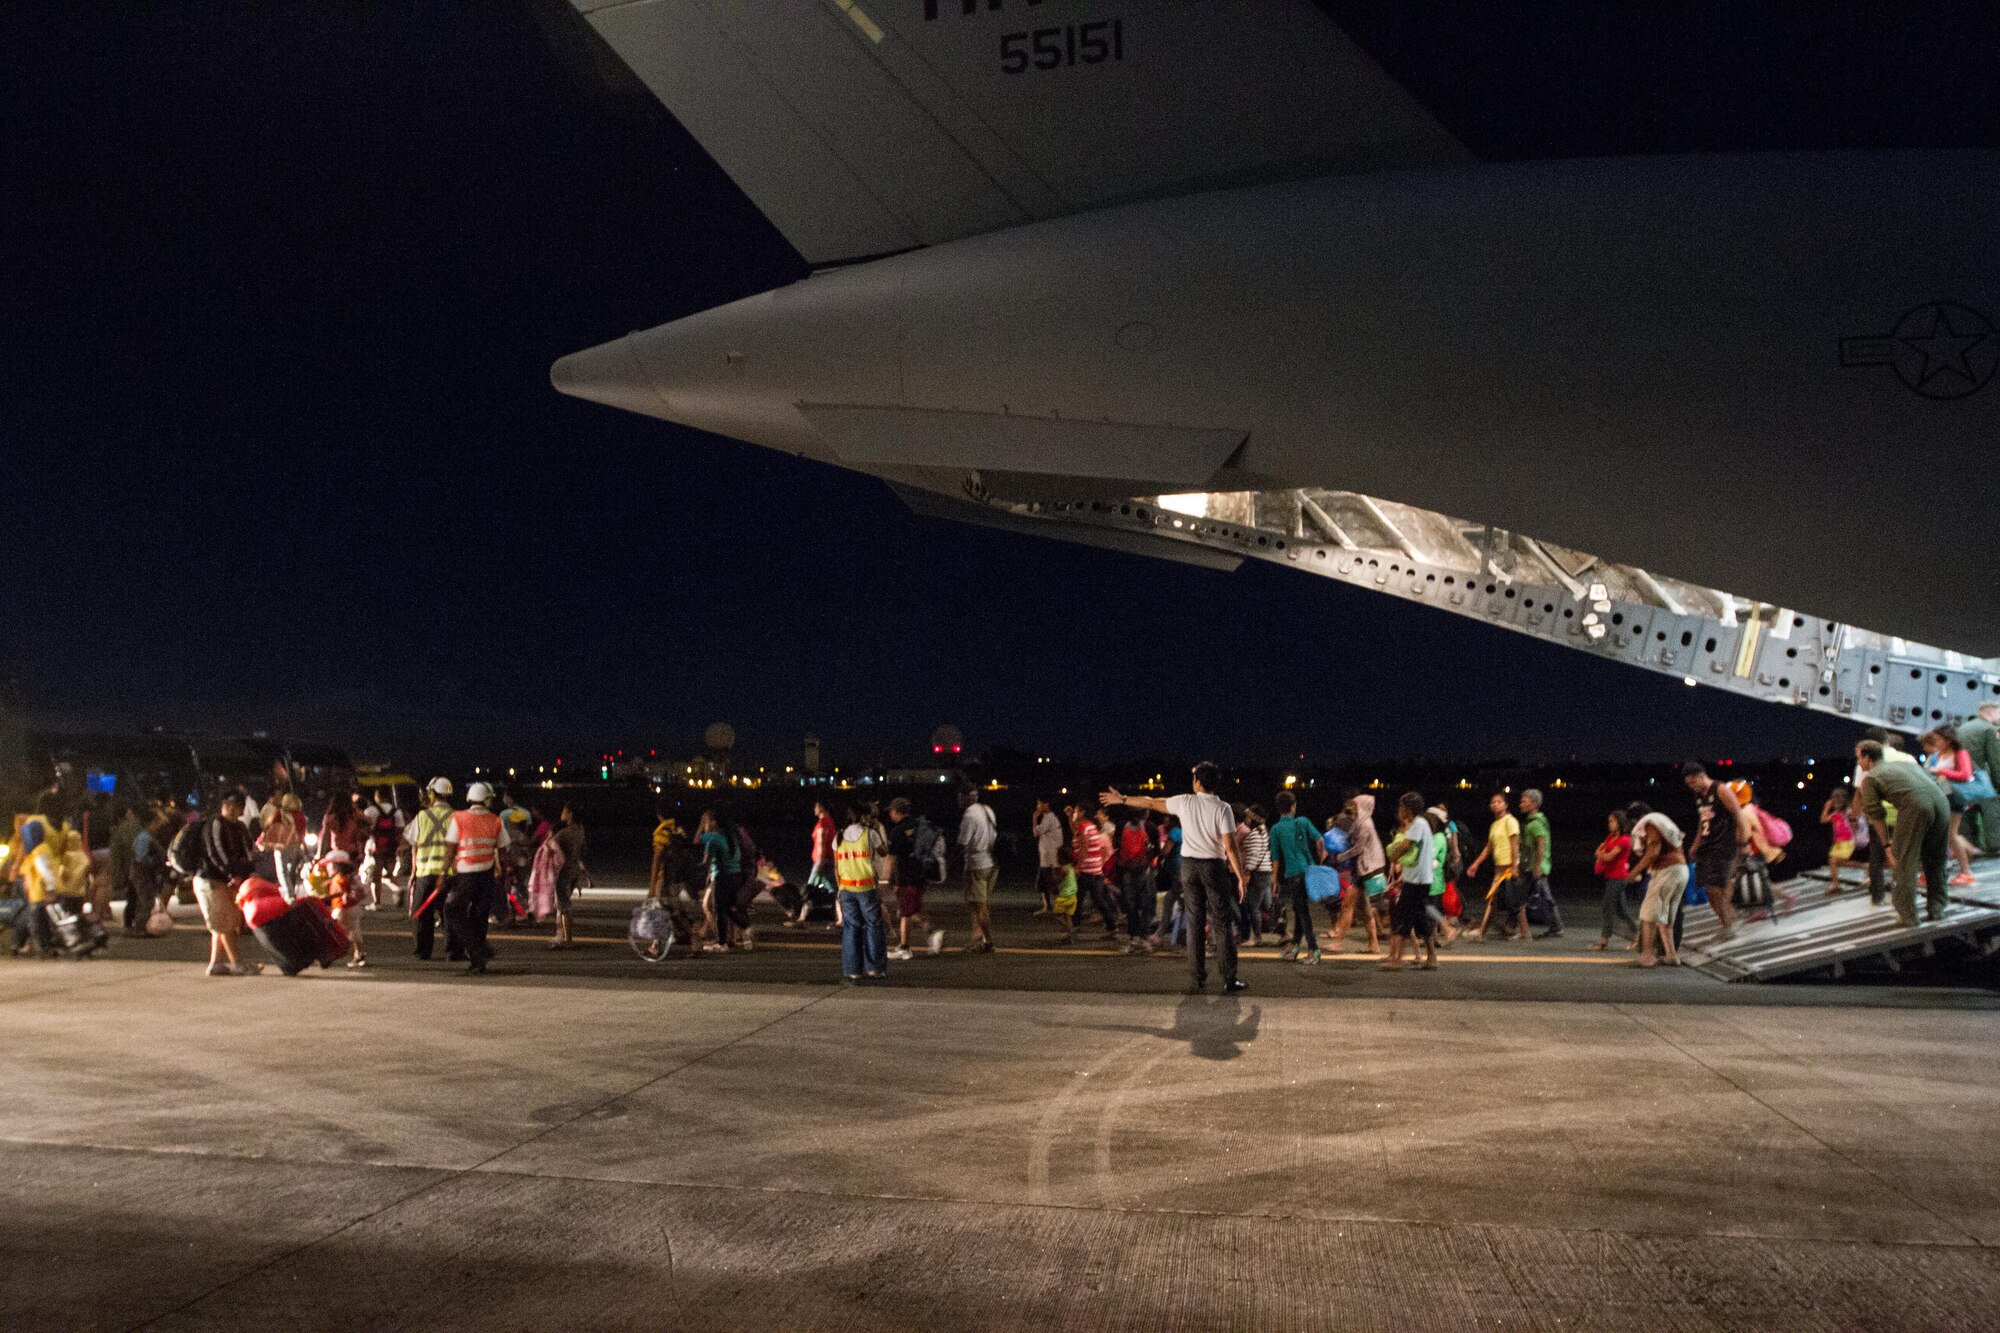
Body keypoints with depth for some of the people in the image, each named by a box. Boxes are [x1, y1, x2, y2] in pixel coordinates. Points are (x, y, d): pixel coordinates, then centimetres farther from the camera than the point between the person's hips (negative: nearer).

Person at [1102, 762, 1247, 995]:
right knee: (1223, 923, 3)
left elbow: (1152, 803, 12)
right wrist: (1241, 877, -9)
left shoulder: (1185, 802, -1)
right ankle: (1229, 980, 2)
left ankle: (1197, 980, 8)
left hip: (1189, 866, 3)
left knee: (1195, 922, 7)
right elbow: (1230, 847, -14)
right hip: (1215, 867, -3)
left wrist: (1123, 799, 26)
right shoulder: (1222, 808, -9)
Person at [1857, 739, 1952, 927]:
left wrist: (1888, 844, 18)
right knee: (1935, 860, 20)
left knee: (1905, 862, 5)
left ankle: (1907, 915, 6)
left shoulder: (1869, 778, 16)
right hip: (1941, 801, 6)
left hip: (1915, 807, -6)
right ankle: (1936, 908, 26)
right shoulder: (1905, 763, 33)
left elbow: (1876, 815, 12)